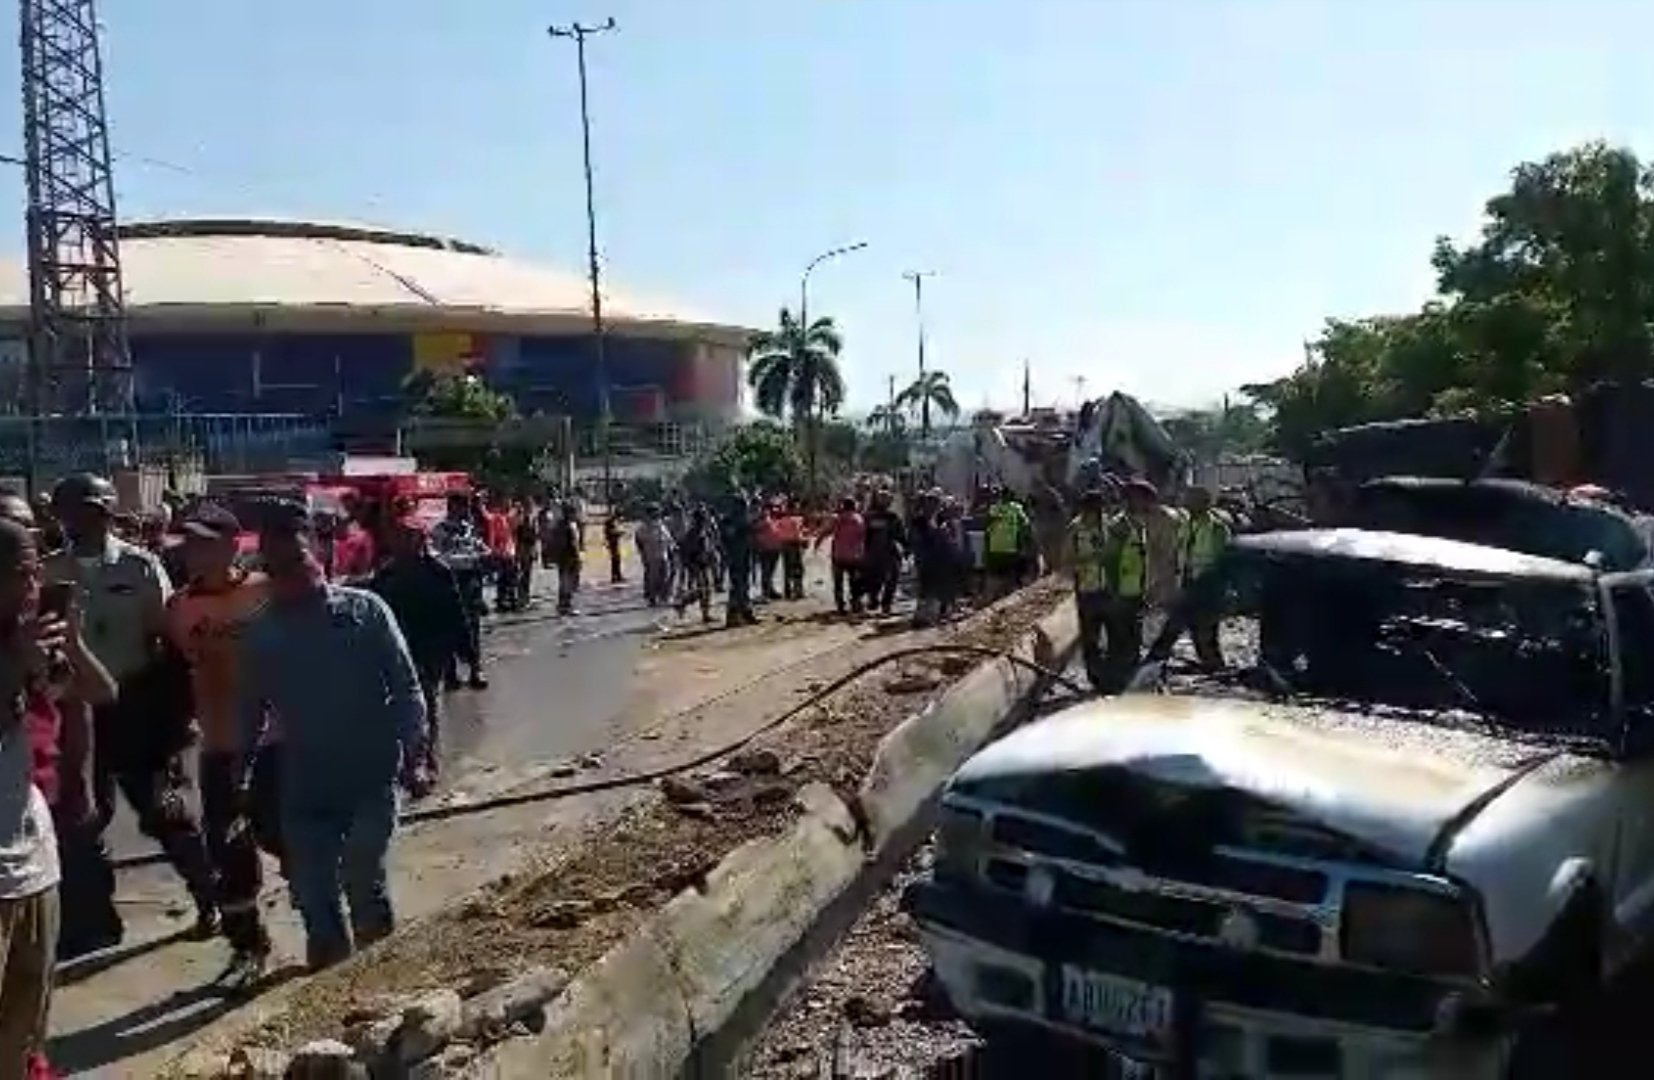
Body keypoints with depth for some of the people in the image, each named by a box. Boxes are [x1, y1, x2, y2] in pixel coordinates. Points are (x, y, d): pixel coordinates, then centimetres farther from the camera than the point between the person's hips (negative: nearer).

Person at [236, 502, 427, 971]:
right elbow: (251, 710, 13)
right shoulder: (260, 631, 4)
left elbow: (406, 688, -4)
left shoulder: (364, 610, -5)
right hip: (304, 787, 4)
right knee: (312, 896, 8)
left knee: (362, 879, -12)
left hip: (372, 778, -3)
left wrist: (411, 756, -11)